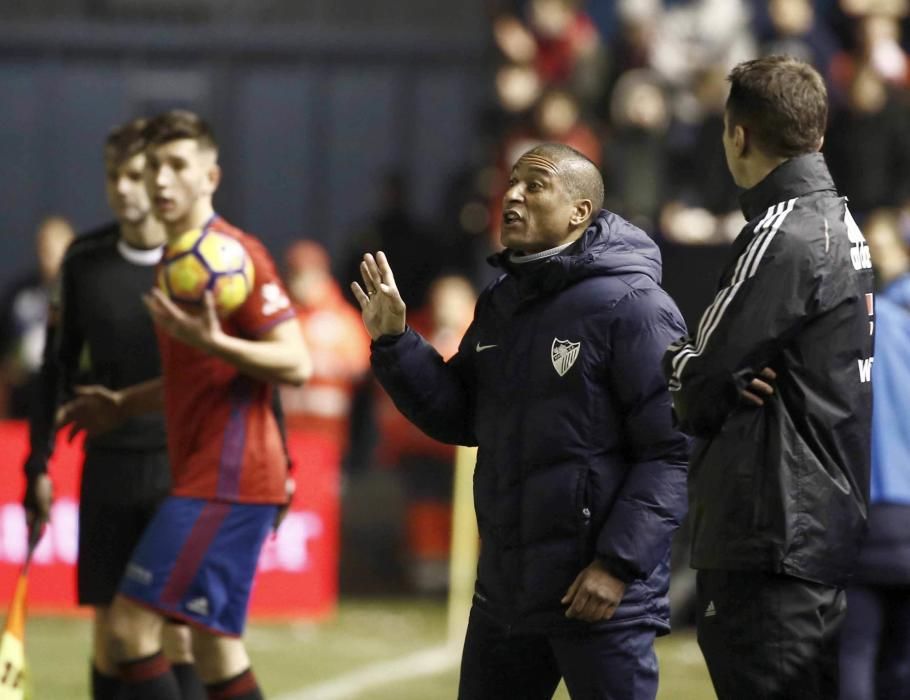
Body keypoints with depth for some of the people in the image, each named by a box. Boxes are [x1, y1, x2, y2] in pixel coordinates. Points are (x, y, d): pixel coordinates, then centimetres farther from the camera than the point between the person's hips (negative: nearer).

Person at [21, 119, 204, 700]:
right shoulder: (86, 261, 4)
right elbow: (58, 366, 11)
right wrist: (39, 465, 9)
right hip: (110, 463, 3)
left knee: (181, 629, -9)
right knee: (109, 626, 5)